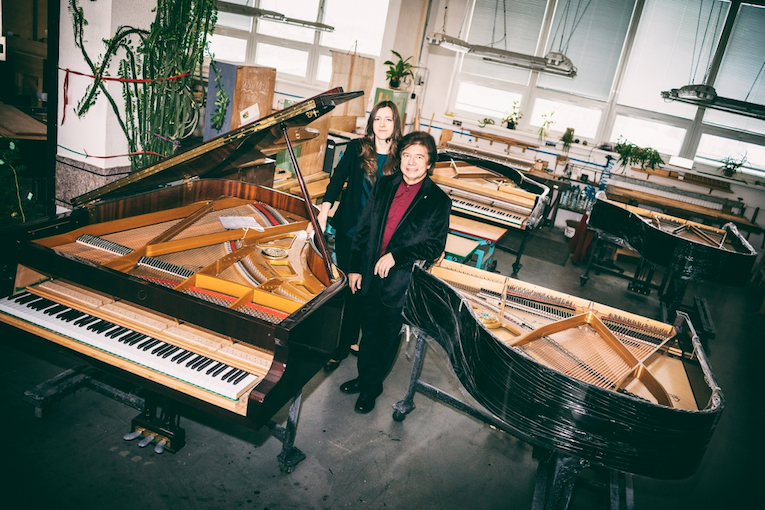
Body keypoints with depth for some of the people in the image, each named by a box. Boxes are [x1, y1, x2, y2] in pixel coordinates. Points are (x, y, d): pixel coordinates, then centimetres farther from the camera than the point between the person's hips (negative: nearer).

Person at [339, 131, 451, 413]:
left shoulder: (438, 200, -10)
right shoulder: (384, 185, 1)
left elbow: (435, 246, -12)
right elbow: (363, 228, 4)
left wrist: (396, 256, -20)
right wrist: (355, 267, 1)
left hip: (402, 282, -3)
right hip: (370, 276, 4)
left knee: (388, 336, 13)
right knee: (369, 331, 20)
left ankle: (372, 385, 33)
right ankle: (364, 376, 41)